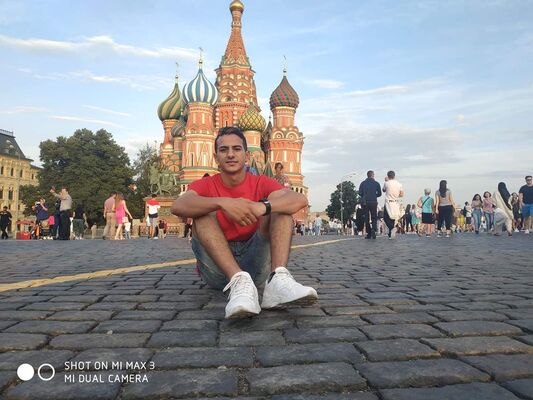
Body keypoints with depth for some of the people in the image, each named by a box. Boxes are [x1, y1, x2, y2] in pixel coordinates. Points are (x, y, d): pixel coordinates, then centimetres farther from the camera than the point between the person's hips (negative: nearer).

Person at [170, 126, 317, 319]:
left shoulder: (261, 183, 4)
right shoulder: (205, 185, 3)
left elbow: (300, 200, -17)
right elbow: (177, 206, -22)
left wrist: (263, 206, -36)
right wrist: (222, 203, -37)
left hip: (255, 261, 1)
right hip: (218, 266, 0)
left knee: (280, 206, -15)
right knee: (203, 211, -21)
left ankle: (277, 279, -38)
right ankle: (239, 281, -41)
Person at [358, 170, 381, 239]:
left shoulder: (363, 183, 3)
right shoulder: (376, 183, 1)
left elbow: (360, 193, 0)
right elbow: (379, 194, 2)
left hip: (364, 202, 1)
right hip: (373, 202, -1)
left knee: (366, 218, 7)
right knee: (374, 218, 7)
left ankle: (369, 234, 6)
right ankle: (373, 229, -19)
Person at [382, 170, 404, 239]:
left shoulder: (386, 183, -8)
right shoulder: (399, 184, 1)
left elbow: (383, 190, 12)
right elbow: (402, 195, 4)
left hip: (388, 203, -4)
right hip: (396, 203, 4)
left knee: (386, 217, 4)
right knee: (393, 218, 13)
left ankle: (392, 228, -22)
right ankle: (390, 235, 15)